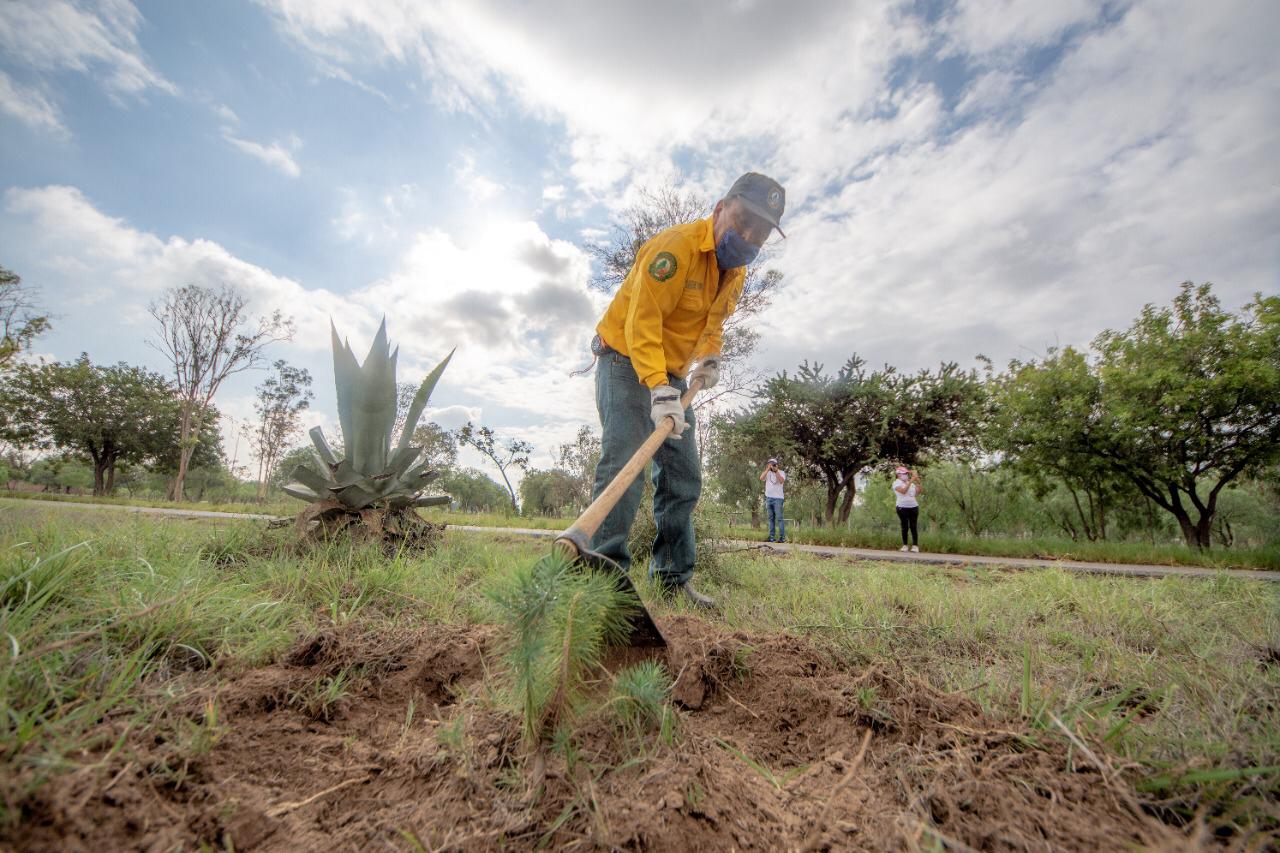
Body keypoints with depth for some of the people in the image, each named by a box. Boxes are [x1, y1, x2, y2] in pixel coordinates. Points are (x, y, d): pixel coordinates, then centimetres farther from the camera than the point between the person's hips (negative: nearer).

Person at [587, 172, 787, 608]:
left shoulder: (737, 271, 8)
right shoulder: (676, 245, -19)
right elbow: (643, 320, -28)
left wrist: (710, 358, 2)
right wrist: (659, 390, -38)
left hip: (672, 373, 8)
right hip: (626, 359, -7)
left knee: (684, 476, 3)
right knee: (625, 464, -21)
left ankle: (673, 576, 13)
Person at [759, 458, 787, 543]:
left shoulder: (781, 472, 3)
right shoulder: (767, 473, 11)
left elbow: (781, 481, -16)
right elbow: (761, 478, -8)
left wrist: (776, 470, -16)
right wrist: (768, 469, -12)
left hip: (778, 498, -4)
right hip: (768, 498, 4)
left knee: (779, 518, -6)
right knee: (771, 519, 8)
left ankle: (782, 537, -4)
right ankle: (771, 537, 11)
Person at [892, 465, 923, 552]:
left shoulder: (911, 483, 14)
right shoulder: (896, 483, -2)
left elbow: (920, 492, 6)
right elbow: (903, 491, -19)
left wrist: (917, 481, -3)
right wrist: (910, 481, -20)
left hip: (913, 507, 4)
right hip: (902, 508, -4)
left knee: (913, 526, 1)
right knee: (904, 527, 0)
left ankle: (915, 546, 3)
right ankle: (904, 545, 6)